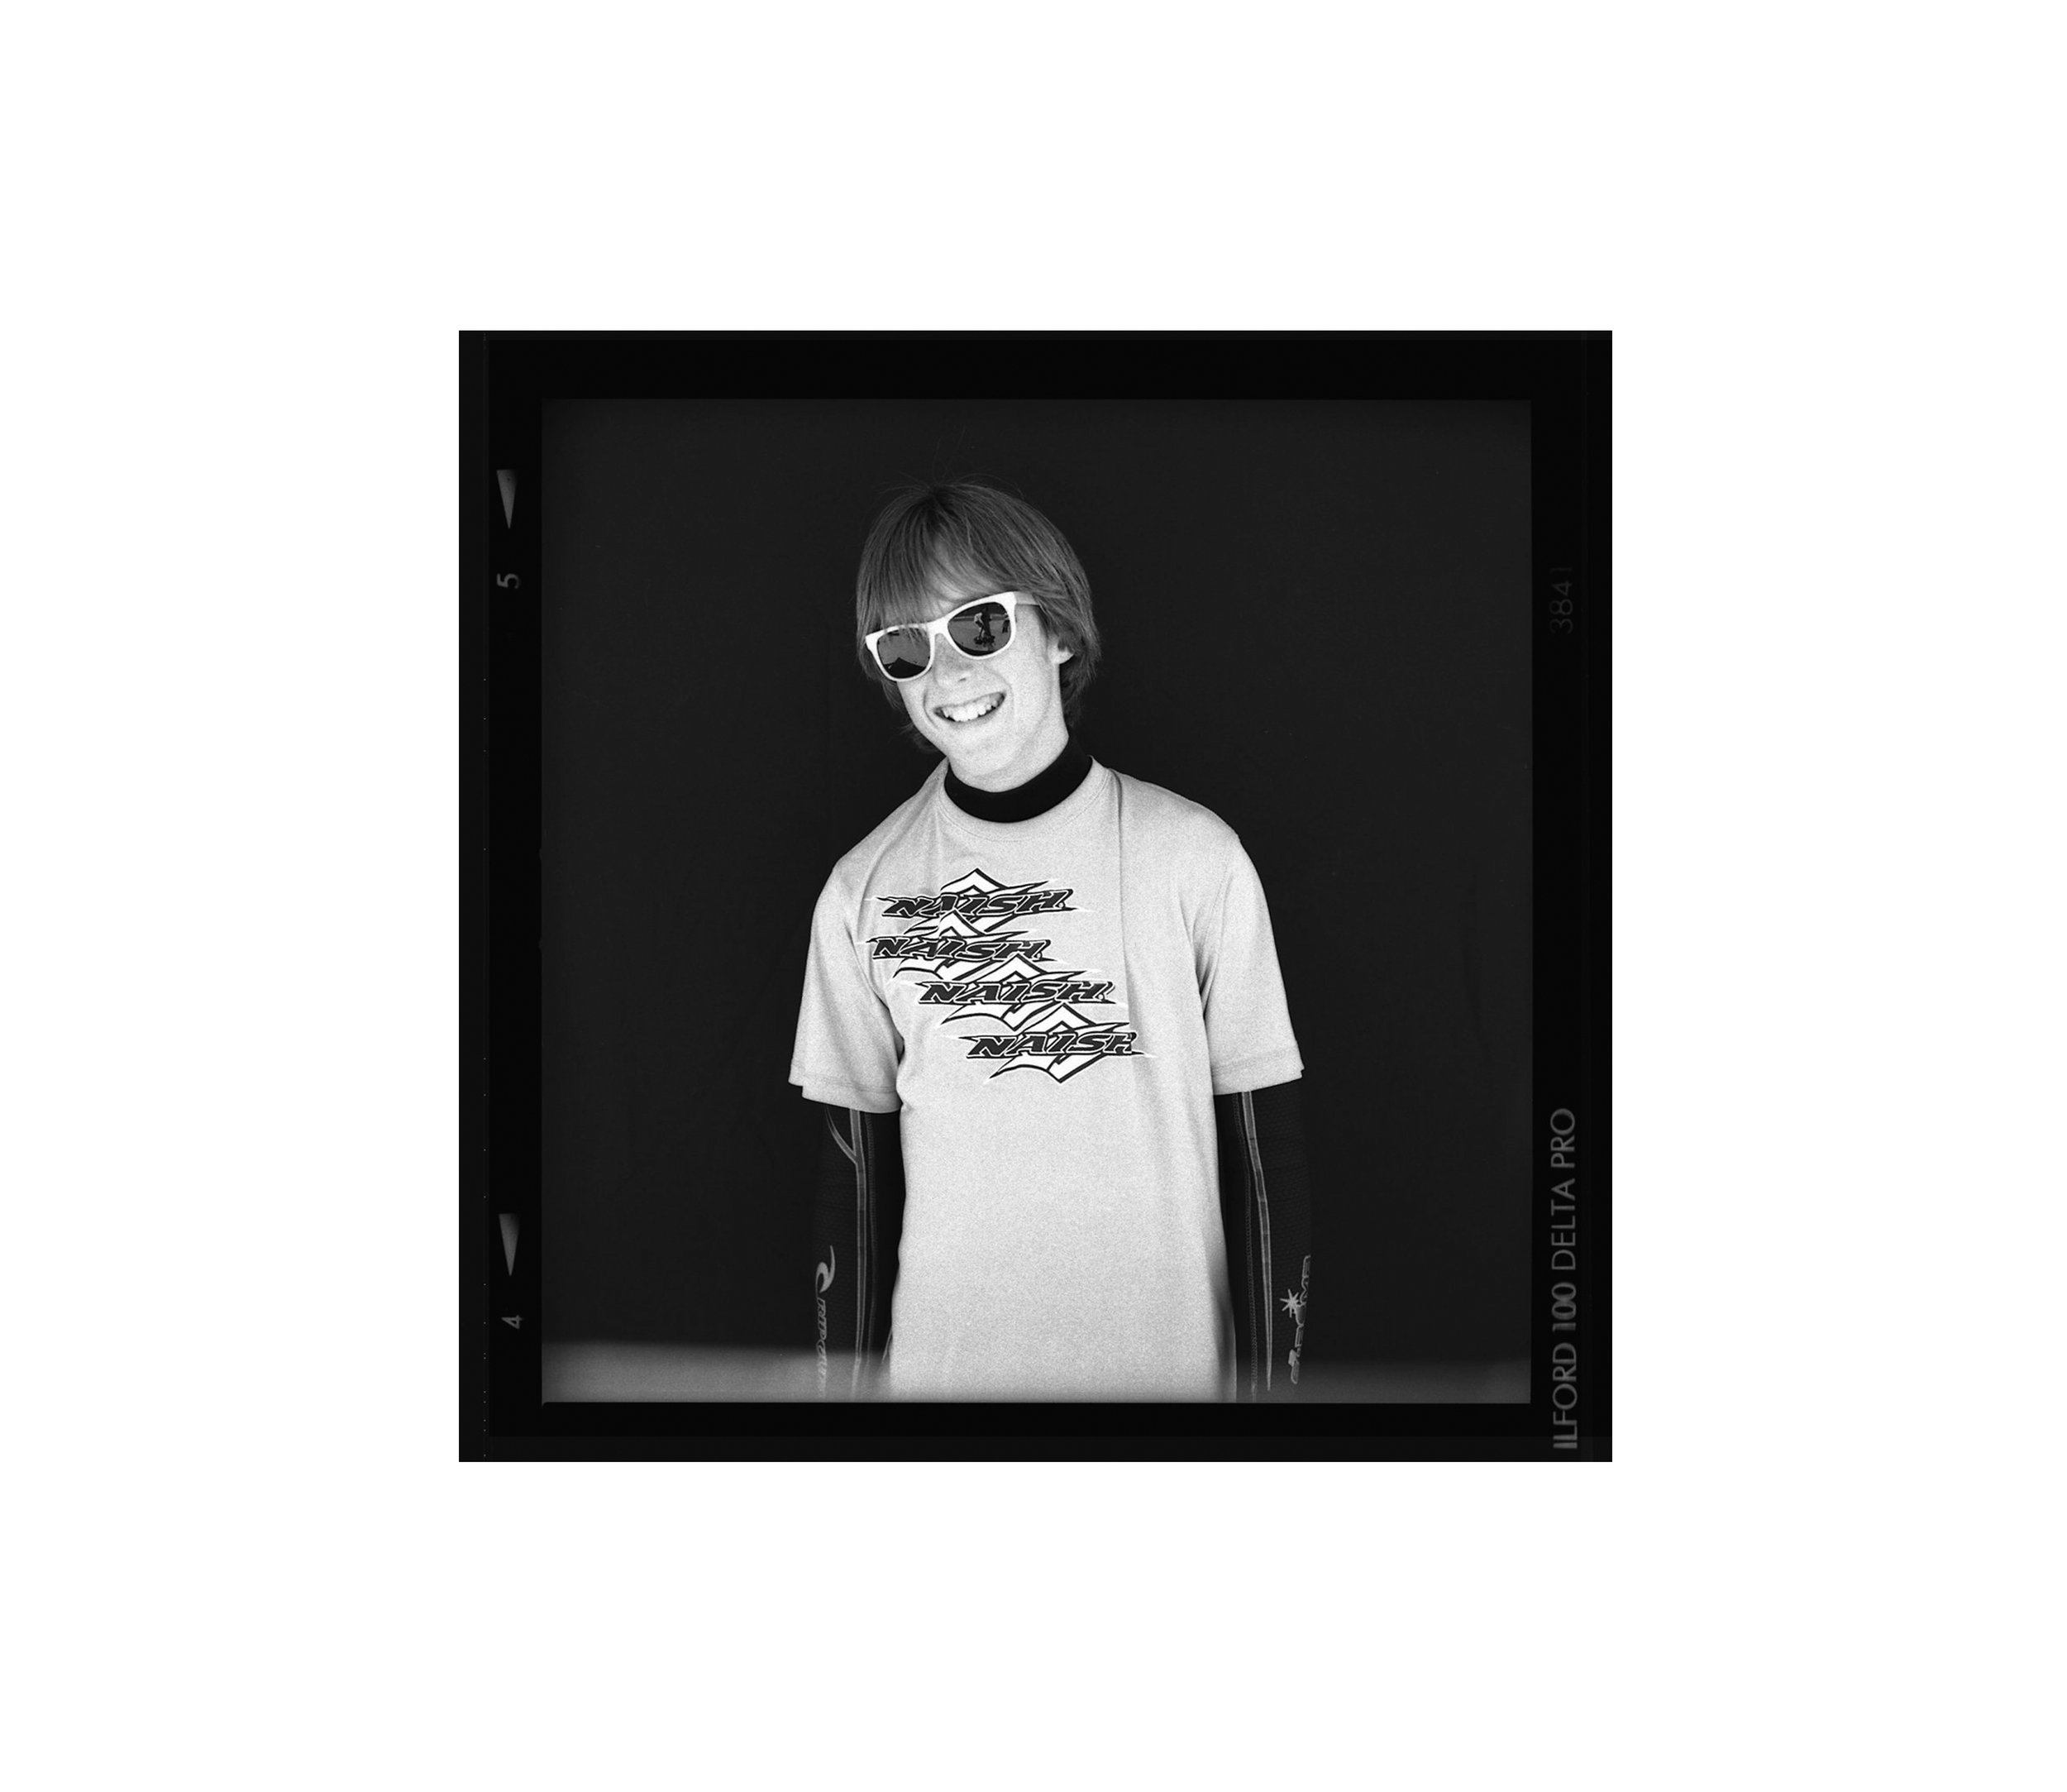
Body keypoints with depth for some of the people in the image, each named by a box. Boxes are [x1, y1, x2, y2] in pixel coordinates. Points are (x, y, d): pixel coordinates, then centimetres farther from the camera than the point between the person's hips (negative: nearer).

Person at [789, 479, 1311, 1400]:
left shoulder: (1195, 857, -7)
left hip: (1171, 1358, -1)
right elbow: (856, 1176, 4)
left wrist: (1267, 1379, -6)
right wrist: (848, 1381, 3)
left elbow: (1263, 1152, -3)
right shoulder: (863, 891, -1)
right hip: (942, 1360, 1)